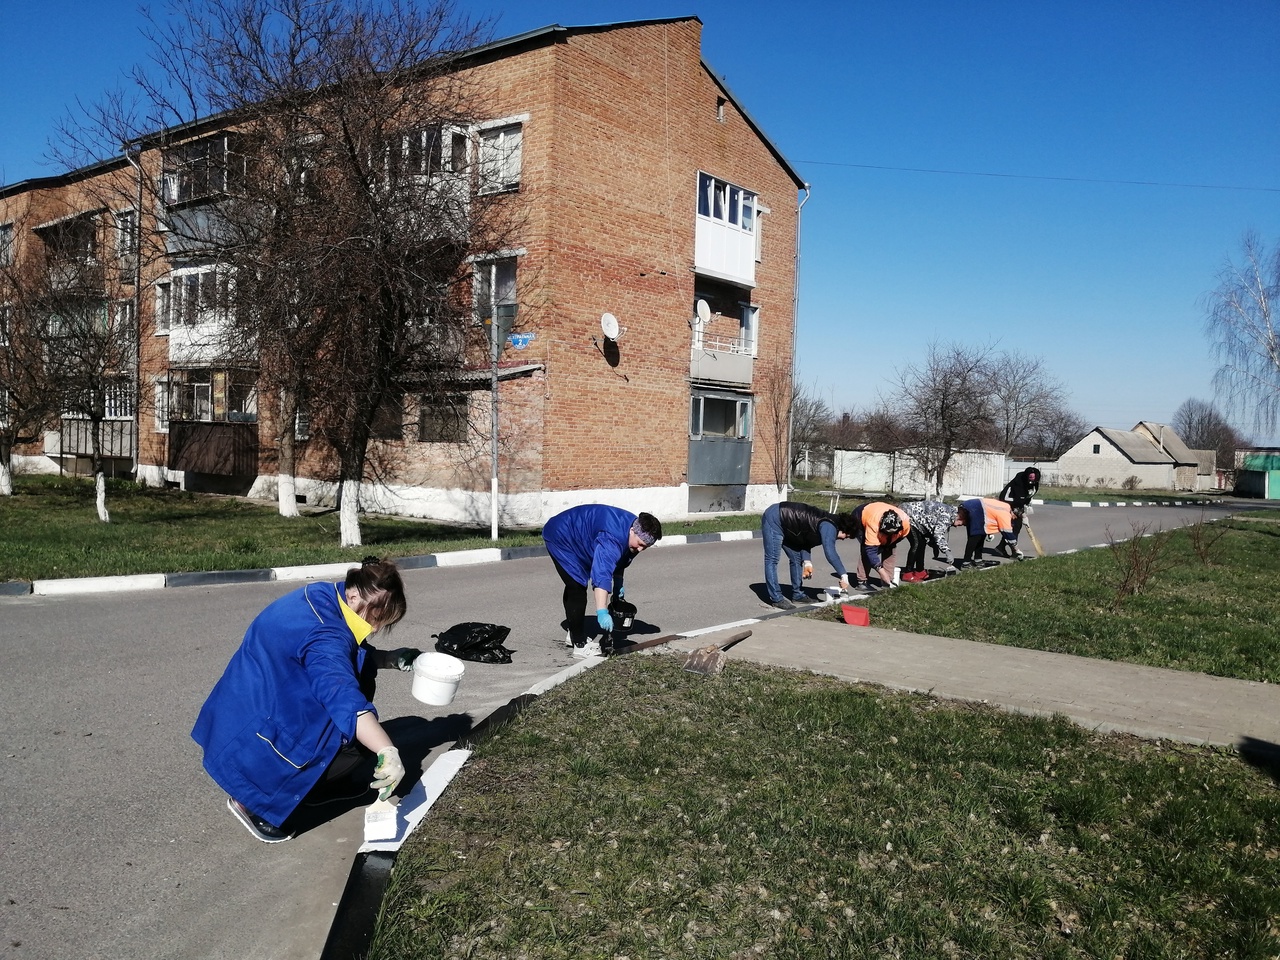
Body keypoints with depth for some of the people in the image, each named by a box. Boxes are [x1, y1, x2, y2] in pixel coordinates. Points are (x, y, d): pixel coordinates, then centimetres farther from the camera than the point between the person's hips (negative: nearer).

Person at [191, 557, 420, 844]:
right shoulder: (322, 632, -30)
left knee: (360, 670, 7)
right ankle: (255, 800, -6)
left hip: (258, 707, 10)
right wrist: (388, 752, -50)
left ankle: (327, 781, 17)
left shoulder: (322, 598, 0)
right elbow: (343, 697, -44)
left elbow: (347, 656, 18)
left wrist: (390, 659, 5)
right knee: (358, 739, -15)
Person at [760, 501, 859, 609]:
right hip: (773, 519, -11)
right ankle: (776, 599, -8)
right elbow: (830, 552, -34)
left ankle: (798, 594, 21)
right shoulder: (829, 526, -23)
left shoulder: (828, 523, 7)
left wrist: (807, 562, -3)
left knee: (797, 559, 14)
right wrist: (844, 575, -32)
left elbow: (805, 538, 9)